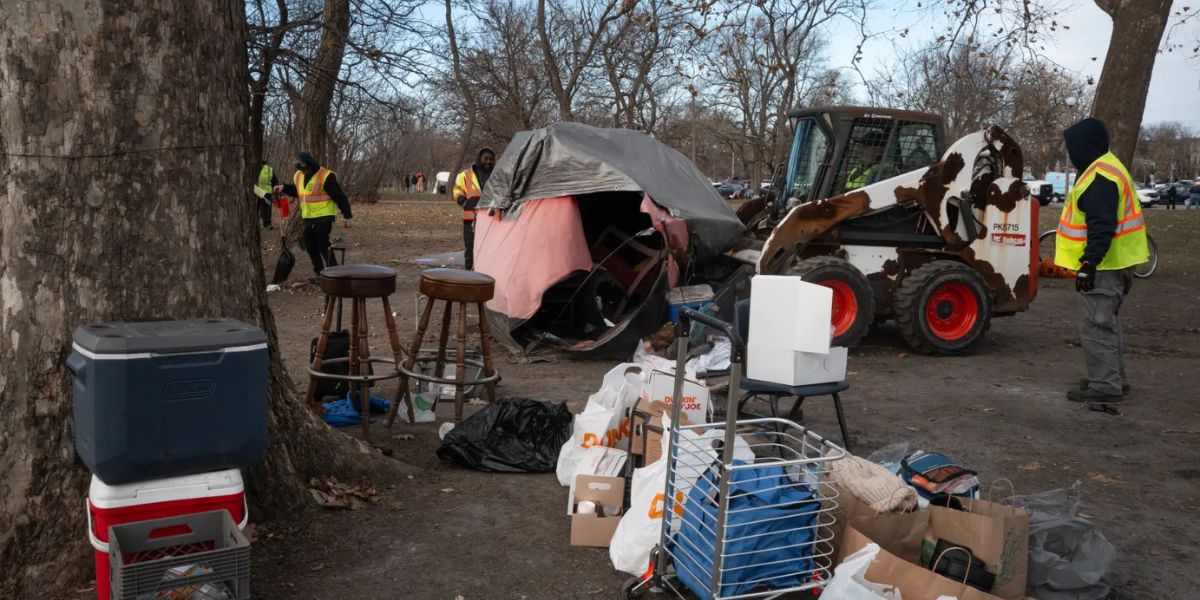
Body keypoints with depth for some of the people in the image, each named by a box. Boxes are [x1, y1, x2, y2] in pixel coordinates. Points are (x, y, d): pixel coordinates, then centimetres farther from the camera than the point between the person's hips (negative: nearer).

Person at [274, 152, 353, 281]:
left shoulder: (326, 176, -16)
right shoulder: (298, 176, 8)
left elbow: (340, 197, -14)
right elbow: (295, 191, 28)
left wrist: (347, 216, -14)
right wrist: (284, 188, 9)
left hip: (324, 218, -8)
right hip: (308, 218, 8)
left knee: (323, 246, -10)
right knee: (310, 246, 11)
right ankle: (318, 271, 25)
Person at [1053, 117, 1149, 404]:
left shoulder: (1100, 177, -19)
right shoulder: (1104, 169, 16)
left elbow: (1102, 227, -26)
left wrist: (1089, 264, -26)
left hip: (1102, 267, -11)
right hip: (1110, 264, 11)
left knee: (1096, 326, -6)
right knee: (1105, 323, 19)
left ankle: (1105, 386, -2)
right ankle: (1113, 378, 29)